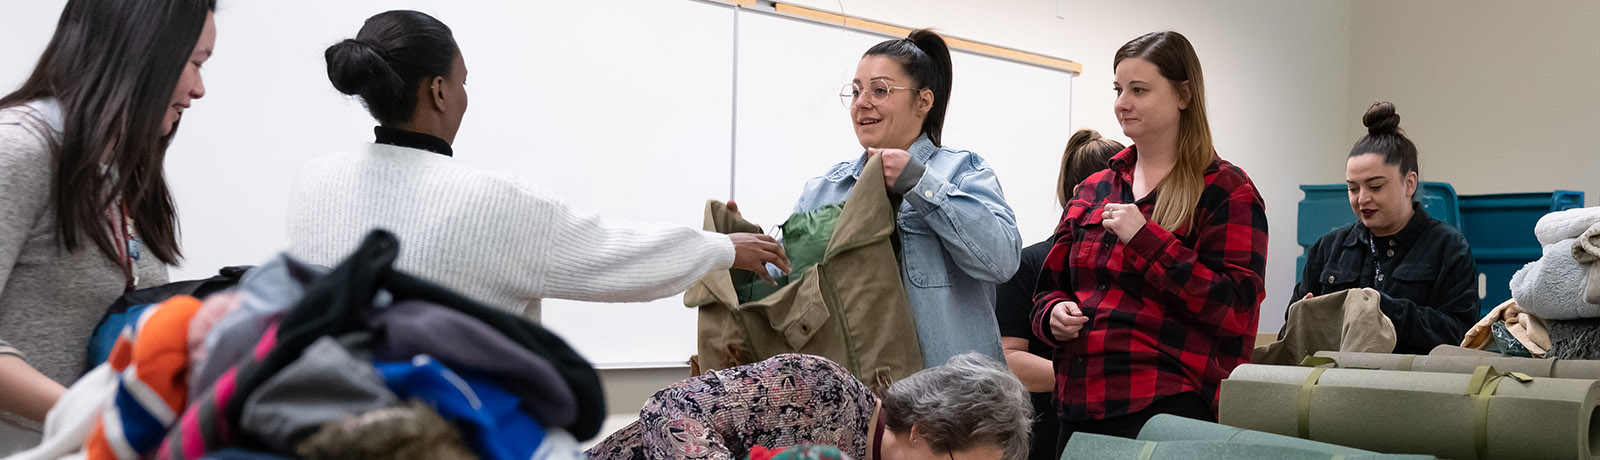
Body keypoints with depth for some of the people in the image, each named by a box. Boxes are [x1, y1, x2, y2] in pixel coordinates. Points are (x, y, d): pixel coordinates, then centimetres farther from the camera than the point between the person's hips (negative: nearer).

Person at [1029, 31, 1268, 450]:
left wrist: (1146, 239, -16)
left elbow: (1234, 306, -13)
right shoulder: (1093, 191, 14)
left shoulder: (1225, 190, -3)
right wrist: (1054, 314, -1)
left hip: (1167, 406, -5)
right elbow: (1052, 287, 21)